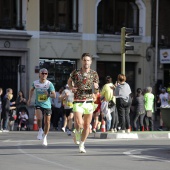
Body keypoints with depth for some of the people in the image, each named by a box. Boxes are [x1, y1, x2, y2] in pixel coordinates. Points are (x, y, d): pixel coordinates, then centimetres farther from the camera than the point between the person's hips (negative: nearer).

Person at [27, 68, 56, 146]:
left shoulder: (49, 84, -11)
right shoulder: (35, 83, -2)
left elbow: (54, 95, -15)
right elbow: (32, 90, 21)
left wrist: (49, 95, -35)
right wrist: (30, 98, 12)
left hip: (47, 105, 0)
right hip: (38, 104, 0)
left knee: (47, 122, 4)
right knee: (39, 118, -25)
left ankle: (45, 137, 25)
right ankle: (40, 130, 4)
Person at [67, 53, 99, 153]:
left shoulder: (94, 74, 4)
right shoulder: (75, 73, 1)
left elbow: (96, 86, 7)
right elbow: (69, 81, 18)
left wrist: (96, 86, -17)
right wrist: (71, 88, -3)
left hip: (89, 101, 2)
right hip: (78, 102, -2)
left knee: (87, 125, 4)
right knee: (79, 123, -17)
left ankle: (82, 145, 19)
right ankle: (77, 132, 18)